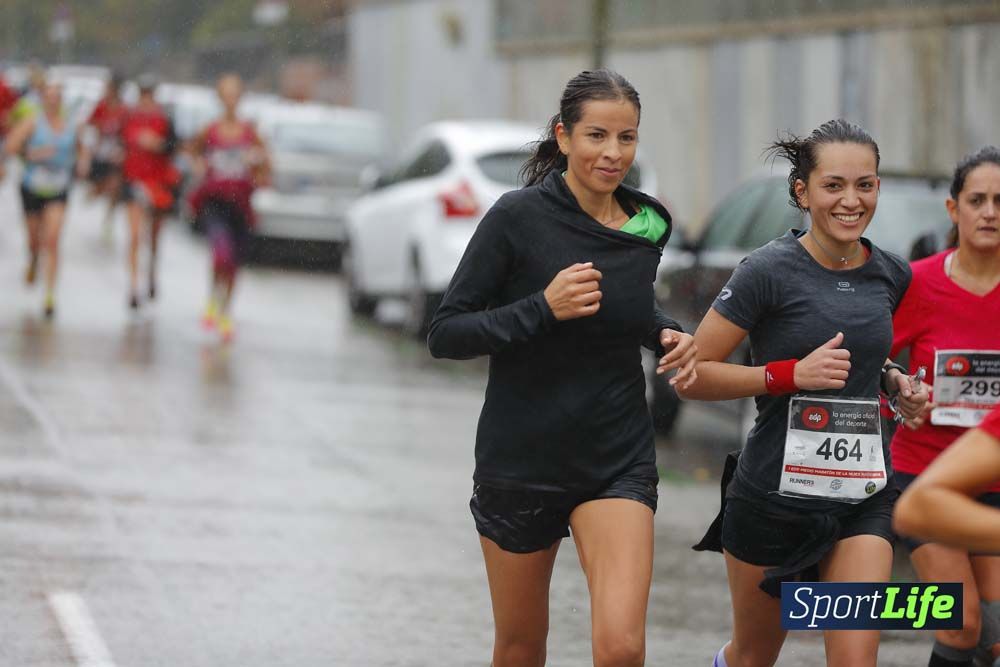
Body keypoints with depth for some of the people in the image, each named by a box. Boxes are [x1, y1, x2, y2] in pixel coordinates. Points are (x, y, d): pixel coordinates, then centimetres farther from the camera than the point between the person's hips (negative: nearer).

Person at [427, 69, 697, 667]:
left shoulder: (648, 226, 1)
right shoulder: (519, 218, -13)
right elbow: (445, 335, -13)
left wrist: (668, 335, 1)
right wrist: (543, 308, -25)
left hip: (619, 461, 2)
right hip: (521, 457, -2)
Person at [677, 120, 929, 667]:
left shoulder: (891, 276, 4)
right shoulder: (770, 271, -13)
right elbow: (691, 375, -13)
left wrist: (894, 381, 4)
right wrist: (792, 375, -22)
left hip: (863, 496, 3)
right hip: (774, 493, -3)